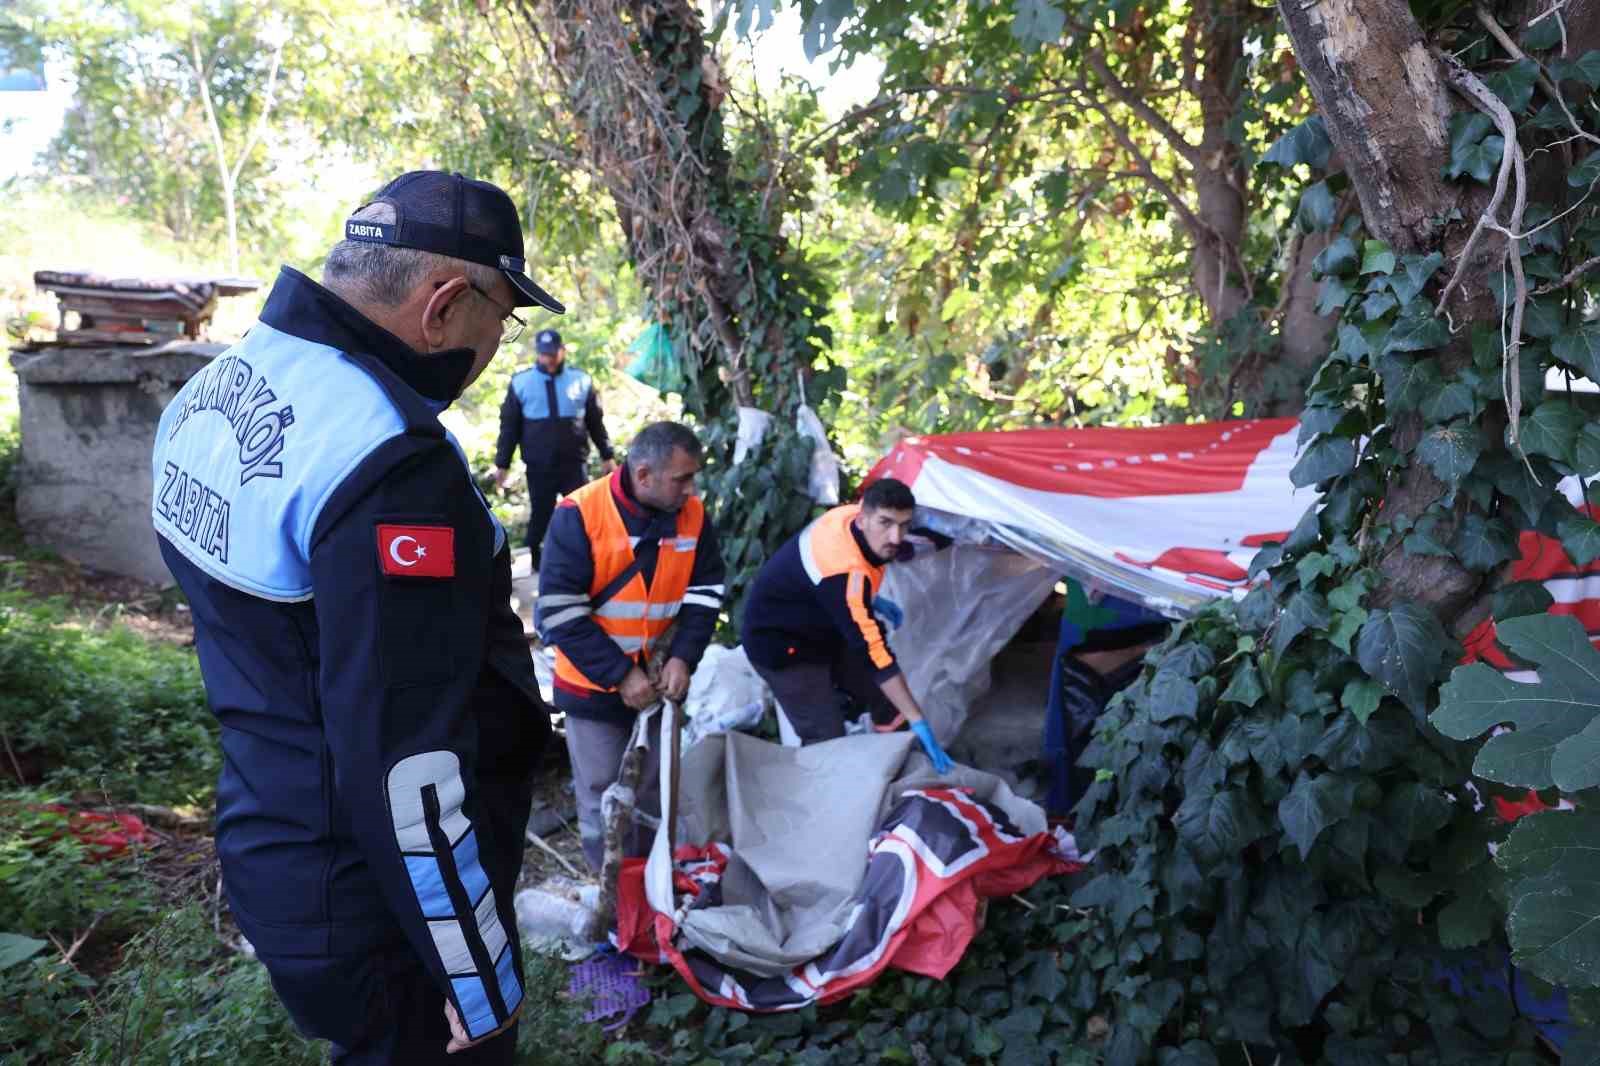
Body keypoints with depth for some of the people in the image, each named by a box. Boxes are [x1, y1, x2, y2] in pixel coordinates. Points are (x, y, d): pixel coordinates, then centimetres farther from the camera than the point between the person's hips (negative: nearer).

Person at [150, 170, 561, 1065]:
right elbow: (403, 762, -29)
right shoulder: (388, 461, -29)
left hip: (273, 854, 8)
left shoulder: (213, 392, 2)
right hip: (377, 913, -8)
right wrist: (481, 978, -18)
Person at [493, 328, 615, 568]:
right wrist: (502, 464, 4)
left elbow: (596, 422, 10)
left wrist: (607, 456, 11)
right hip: (538, 468, 0)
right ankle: (536, 563, 23)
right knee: (540, 517, 9)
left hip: (574, 465, 1)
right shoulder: (520, 382, -1)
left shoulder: (581, 380, 2)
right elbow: (509, 427, 4)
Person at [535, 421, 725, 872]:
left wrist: (682, 657, -15)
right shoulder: (579, 515, -20)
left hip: (662, 678, 4)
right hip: (594, 684, -4)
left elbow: (704, 593, 1)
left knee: (656, 790, 15)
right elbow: (559, 614, -20)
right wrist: (620, 674, -20)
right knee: (602, 796, 5)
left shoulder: (693, 516, -7)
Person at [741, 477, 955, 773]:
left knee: (892, 706, 5)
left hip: (824, 628, 9)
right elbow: (873, 651, -40)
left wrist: (871, 601, 6)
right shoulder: (843, 570, -39)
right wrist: (918, 721, -38)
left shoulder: (853, 513, -15)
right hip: (781, 645, -9)